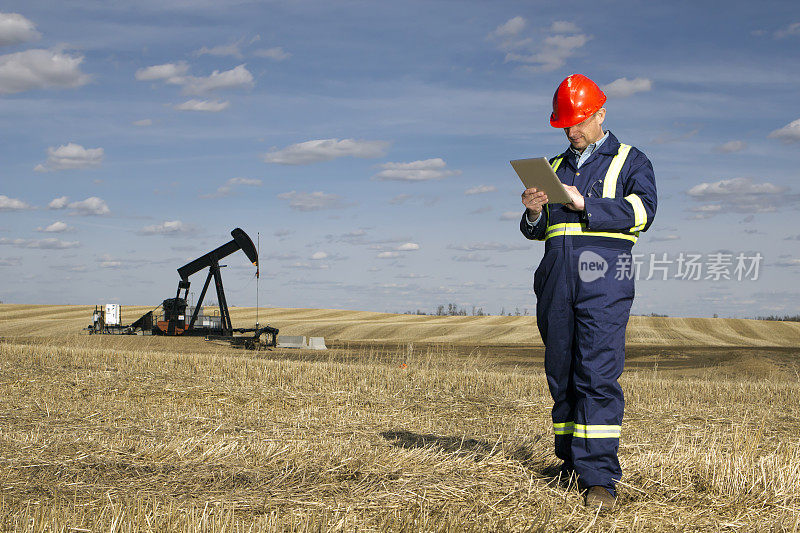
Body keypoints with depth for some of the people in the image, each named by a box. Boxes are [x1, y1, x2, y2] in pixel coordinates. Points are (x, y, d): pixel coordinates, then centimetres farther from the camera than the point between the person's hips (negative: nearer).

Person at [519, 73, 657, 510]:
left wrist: (584, 204, -15)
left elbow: (642, 210, -6)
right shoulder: (555, 167, 25)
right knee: (560, 373, 6)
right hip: (556, 275, 5)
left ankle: (600, 477, -16)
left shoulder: (630, 161, 12)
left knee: (598, 375, -14)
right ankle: (571, 462, 17)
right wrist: (533, 212, -2)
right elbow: (536, 231, 21)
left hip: (603, 276, -5)